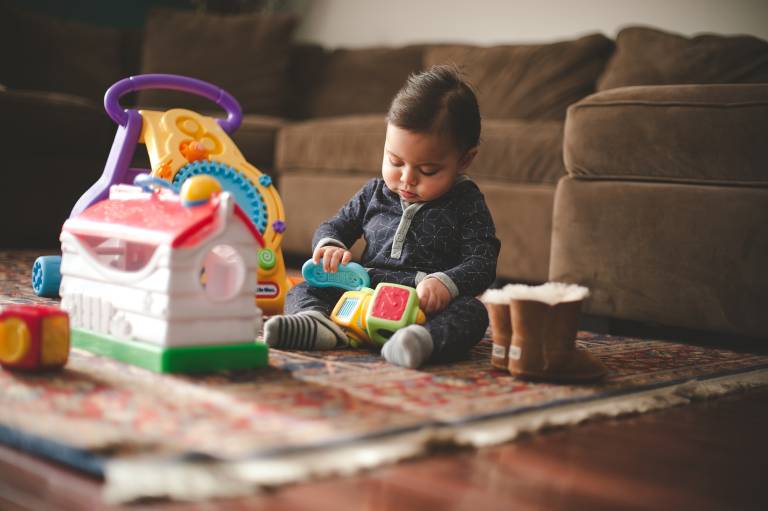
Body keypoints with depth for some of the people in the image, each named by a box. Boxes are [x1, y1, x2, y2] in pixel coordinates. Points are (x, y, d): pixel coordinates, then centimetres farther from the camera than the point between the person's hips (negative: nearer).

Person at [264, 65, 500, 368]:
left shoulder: (466, 204, 2)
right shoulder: (375, 194, 13)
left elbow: (482, 263, -6)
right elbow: (334, 226, 22)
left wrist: (445, 283, -27)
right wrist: (330, 245, -4)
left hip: (426, 308, -4)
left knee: (471, 312, -34)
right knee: (302, 292, -9)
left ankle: (424, 339, -63)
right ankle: (318, 324, -41)